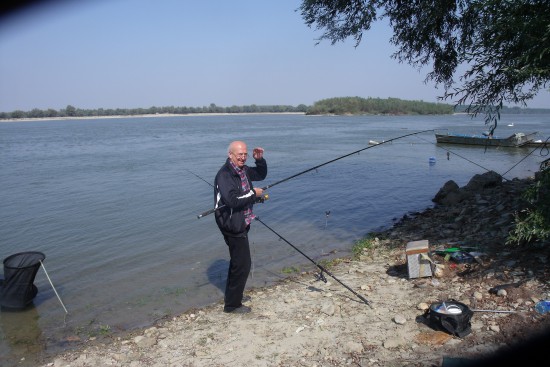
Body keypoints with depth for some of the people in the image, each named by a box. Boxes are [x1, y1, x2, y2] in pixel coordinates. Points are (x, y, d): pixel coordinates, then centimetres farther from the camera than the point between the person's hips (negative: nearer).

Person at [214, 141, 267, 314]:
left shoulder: (243, 170, 7)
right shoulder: (224, 175, -21)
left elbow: (261, 175, 22)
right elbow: (233, 200, -31)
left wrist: (260, 160, 3)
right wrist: (253, 194, -19)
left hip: (241, 224, 10)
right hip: (232, 226, -10)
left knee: (238, 261, 23)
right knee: (243, 264, -4)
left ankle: (233, 295, 41)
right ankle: (232, 304, 9)